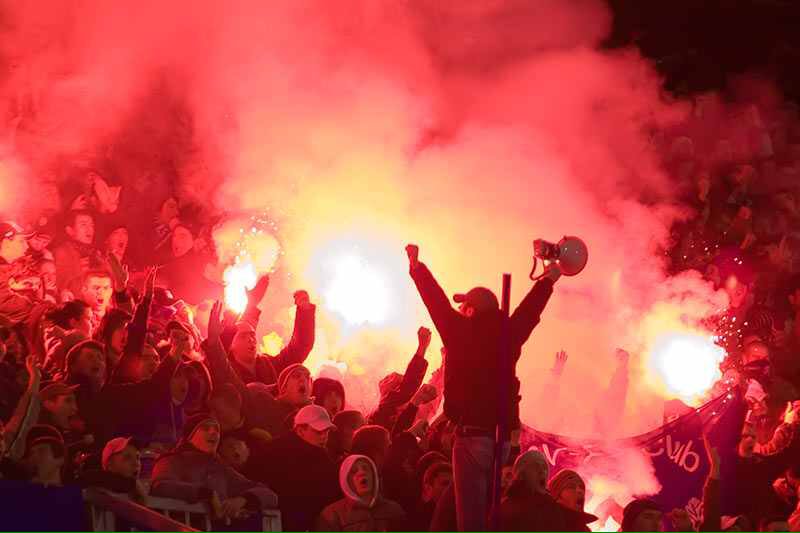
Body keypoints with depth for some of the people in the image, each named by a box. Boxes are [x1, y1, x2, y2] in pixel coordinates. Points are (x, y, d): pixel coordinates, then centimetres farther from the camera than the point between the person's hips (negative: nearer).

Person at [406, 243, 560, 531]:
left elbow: (437, 302, 3)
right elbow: (529, 310, 22)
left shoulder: (462, 333, -4)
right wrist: (548, 281, 39)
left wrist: (416, 266, 17)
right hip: (503, 437, 5)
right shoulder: (508, 336, 7)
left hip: (472, 435, -5)